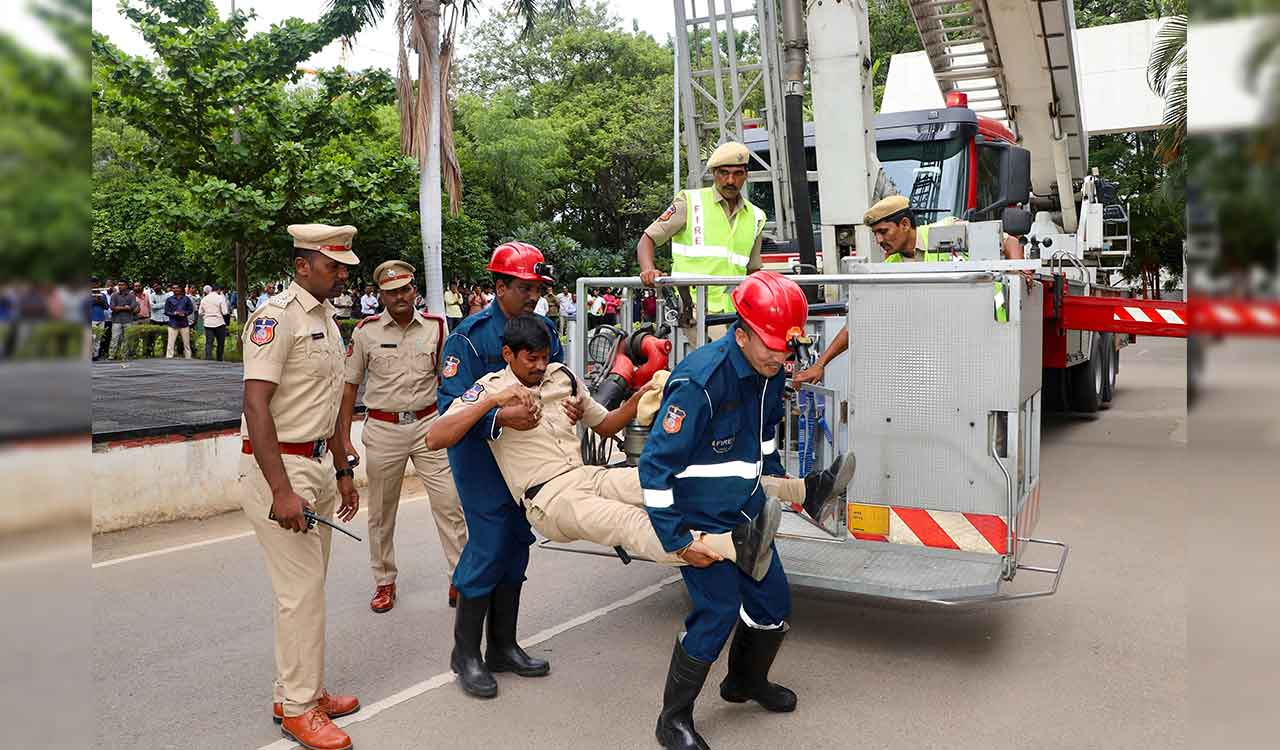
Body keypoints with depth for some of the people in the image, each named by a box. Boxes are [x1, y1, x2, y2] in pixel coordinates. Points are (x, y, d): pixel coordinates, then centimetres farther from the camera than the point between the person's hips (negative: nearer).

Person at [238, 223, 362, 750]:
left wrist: (342, 472, 21)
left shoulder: (326, 320, 14)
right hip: (278, 466, -9)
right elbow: (256, 404, -22)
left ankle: (302, 691, 27)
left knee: (310, 585, 14)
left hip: (318, 463, 9)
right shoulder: (277, 316, -14)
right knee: (301, 591, -5)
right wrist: (281, 491, -27)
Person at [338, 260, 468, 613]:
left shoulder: (436, 326, 3)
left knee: (449, 503, -3)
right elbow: (350, 385, 4)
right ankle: (384, 581, 26)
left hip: (428, 425, 1)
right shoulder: (366, 331, -1)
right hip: (383, 429, 0)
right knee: (381, 512, 10)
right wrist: (343, 437, -1)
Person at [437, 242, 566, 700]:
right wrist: (500, 417, -39)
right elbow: (452, 404, -23)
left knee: (516, 545, 13)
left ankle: (503, 647, 28)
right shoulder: (470, 336, -17)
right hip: (479, 452, -7)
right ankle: (466, 654, 11)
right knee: (489, 547, -7)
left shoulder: (543, 329, 2)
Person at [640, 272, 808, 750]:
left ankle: (747, 680, 41)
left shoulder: (771, 374, -3)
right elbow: (656, 463, -25)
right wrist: (675, 540, -22)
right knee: (718, 613, -10)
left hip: (747, 509, 8)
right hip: (699, 518, -8)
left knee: (774, 601, 13)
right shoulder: (701, 381, -29)